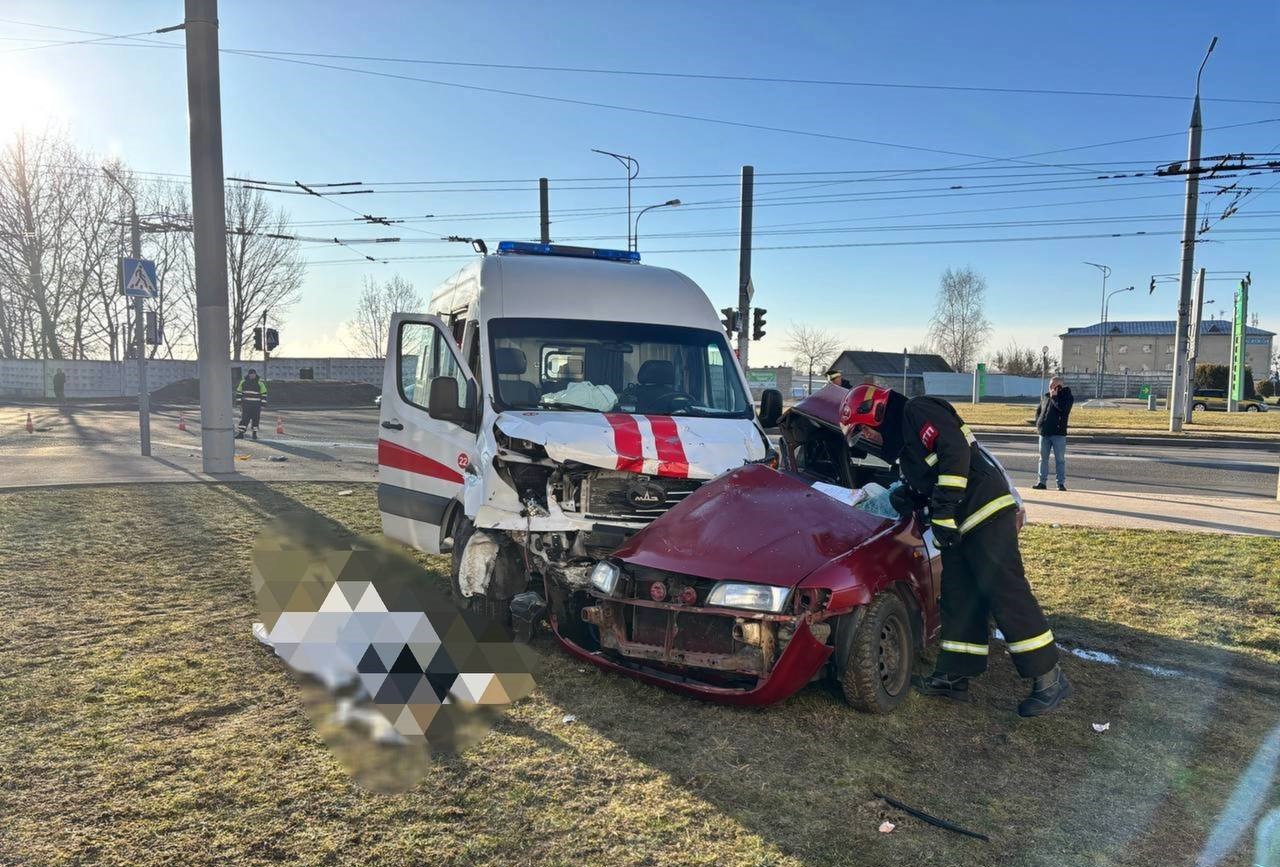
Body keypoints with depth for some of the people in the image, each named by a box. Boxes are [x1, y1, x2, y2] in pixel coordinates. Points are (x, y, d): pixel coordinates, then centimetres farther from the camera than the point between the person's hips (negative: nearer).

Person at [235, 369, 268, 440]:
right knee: (244, 419, -4)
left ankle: (254, 434, 14)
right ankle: (241, 433, -3)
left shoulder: (260, 383, -1)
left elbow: (264, 394, 0)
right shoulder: (243, 382, 6)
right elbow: (239, 392, 12)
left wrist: (262, 405, -5)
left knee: (255, 419, 3)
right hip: (246, 404, 1)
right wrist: (239, 403, 7)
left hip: (256, 405, -1)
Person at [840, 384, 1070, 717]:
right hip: (961, 525, 10)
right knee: (958, 599, 11)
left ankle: (1049, 680, -1)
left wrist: (943, 510, -22)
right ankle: (954, 676, 17)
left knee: (1006, 595, -9)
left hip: (988, 511, -10)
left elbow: (955, 450, -20)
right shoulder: (902, 441, 23)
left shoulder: (917, 412, -7)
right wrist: (907, 496, 5)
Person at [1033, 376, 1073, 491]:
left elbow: (1064, 408, -23)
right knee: (1043, 458, 9)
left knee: (1060, 459, 0)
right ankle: (1042, 481, 14)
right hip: (1044, 432, 5)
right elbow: (1038, 410, 23)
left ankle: (1061, 483, 4)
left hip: (1058, 433, -5)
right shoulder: (1045, 397, 12)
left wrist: (1054, 397, -14)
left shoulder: (1067, 396, -3)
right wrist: (1038, 423, 9)